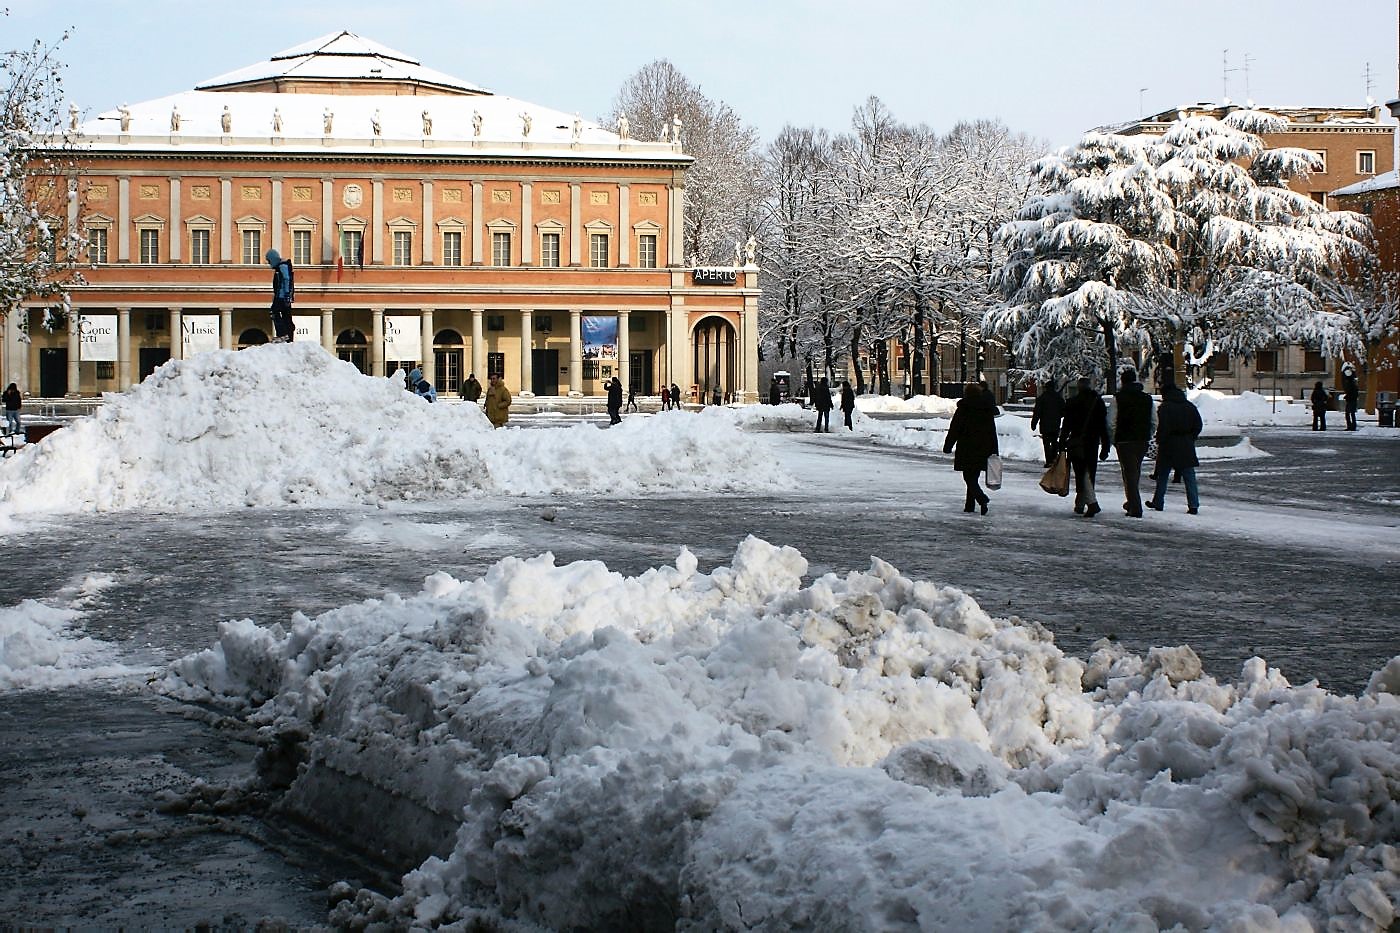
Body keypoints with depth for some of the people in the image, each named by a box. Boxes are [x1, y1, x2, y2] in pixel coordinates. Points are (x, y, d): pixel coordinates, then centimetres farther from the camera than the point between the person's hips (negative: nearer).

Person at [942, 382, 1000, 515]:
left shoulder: (963, 409, -7)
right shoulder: (987, 409, 8)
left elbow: (954, 429, -6)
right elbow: (992, 431, 11)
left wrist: (947, 446, 2)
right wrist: (994, 451, 14)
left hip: (967, 449, -5)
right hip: (983, 449, 5)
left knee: (969, 477, -4)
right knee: (973, 477, 14)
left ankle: (982, 499, -25)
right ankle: (970, 505, 16)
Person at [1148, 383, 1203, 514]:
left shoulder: (1165, 407, -9)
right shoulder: (1190, 406, 8)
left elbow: (1163, 427, -15)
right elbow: (1198, 425, 10)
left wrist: (1159, 441, -3)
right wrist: (1190, 438, 15)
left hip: (1168, 445, -4)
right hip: (1186, 446, 4)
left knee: (1162, 475, 9)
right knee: (1189, 476, 3)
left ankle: (1158, 503, 17)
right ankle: (1193, 505, -4)